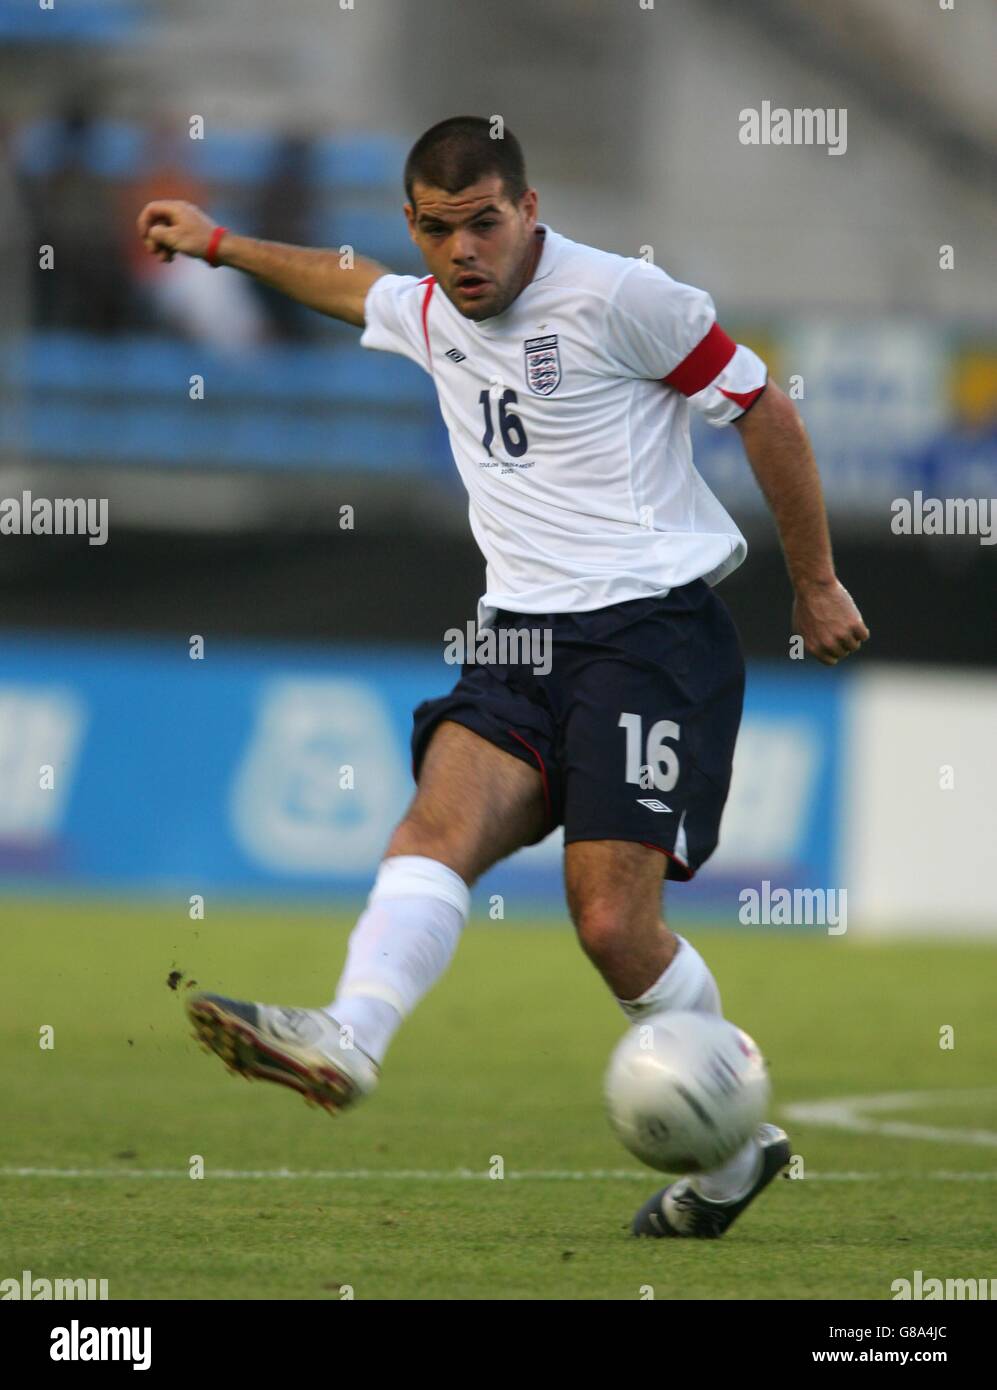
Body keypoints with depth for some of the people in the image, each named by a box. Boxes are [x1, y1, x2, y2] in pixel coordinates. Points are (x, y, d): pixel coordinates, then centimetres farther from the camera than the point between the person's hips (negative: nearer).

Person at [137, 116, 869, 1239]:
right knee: (441, 819, -22)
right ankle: (347, 1042, -45)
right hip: (521, 640, 6)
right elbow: (352, 286, 38)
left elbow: (763, 410, -1)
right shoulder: (431, 313, 13)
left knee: (613, 923, -16)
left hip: (653, 630, -6)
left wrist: (816, 585, 5)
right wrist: (222, 245, 47)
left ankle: (735, 1147, 4)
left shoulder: (616, 297, -8)